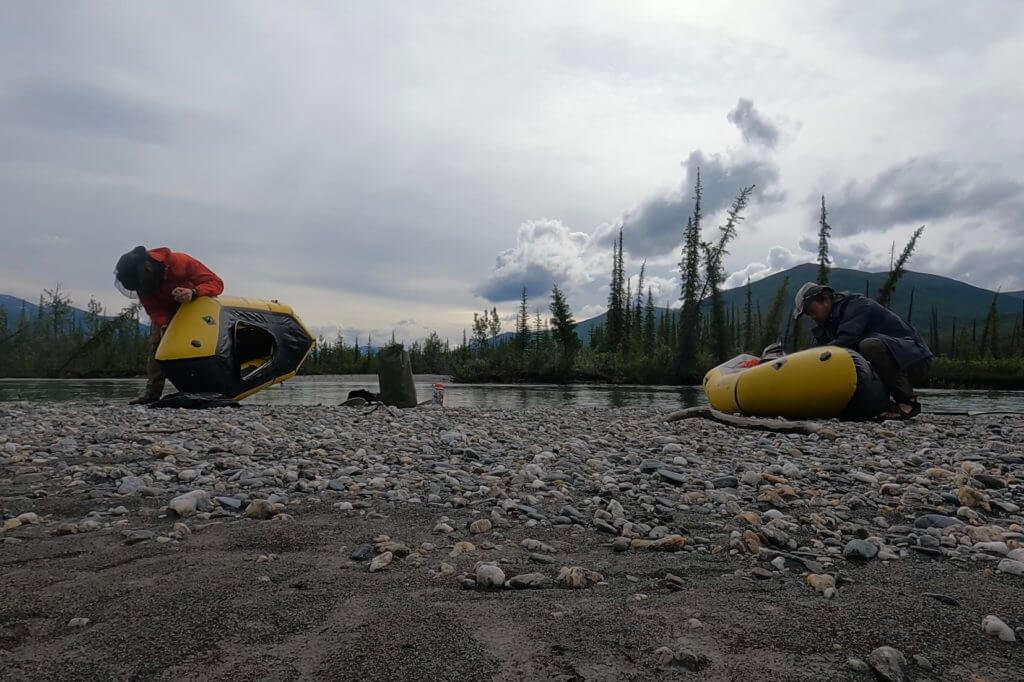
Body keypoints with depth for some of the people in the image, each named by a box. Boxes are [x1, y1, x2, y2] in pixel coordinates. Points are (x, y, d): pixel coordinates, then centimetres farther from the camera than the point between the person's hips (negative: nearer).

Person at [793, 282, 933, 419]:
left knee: (870, 345, -34)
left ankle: (908, 402, -23)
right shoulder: (832, 322, 13)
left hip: (916, 359, -8)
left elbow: (846, 341, -30)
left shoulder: (857, 304, -14)